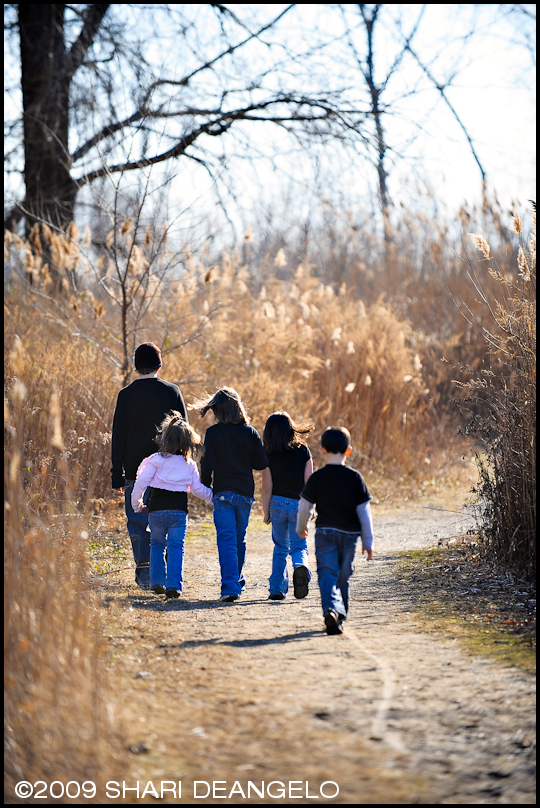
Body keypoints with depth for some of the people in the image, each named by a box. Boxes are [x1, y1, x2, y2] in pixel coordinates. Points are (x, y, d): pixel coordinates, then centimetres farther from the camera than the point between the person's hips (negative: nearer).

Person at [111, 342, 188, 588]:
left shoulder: (126, 395, -3)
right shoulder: (172, 392, 1)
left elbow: (118, 438, -2)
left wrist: (117, 476, 2)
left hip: (136, 469, -1)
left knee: (137, 522, 6)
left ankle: (144, 571, -2)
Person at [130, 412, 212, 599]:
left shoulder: (156, 460, -3)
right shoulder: (190, 465, 4)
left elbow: (141, 482, -7)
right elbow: (197, 488, 9)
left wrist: (136, 503, 5)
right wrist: (212, 496, 28)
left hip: (156, 509, 0)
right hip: (179, 510, 0)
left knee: (157, 544, 16)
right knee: (176, 547, 2)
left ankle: (157, 582, 14)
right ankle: (174, 585, -11)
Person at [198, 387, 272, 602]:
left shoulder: (213, 433, -6)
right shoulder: (250, 433, 1)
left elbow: (207, 464, -5)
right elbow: (261, 465, 2)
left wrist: (205, 487, 7)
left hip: (223, 492, -3)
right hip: (245, 492, 3)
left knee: (226, 539, -4)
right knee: (239, 538, 18)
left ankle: (230, 586, -16)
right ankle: (237, 581, 31)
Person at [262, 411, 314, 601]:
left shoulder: (269, 456, -4)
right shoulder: (303, 450, -2)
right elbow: (308, 481, -2)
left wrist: (266, 512, 5)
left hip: (277, 503, 0)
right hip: (298, 504, 0)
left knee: (280, 548, 15)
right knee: (298, 546, 6)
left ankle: (277, 589, 12)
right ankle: (301, 567, -27)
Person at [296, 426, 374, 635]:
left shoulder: (317, 478, -5)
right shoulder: (355, 478, -3)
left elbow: (304, 506, 3)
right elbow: (364, 511, -3)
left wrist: (301, 527, 23)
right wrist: (368, 541, 3)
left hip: (325, 534, -1)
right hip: (349, 533, 1)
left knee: (327, 575, -6)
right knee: (343, 577, 14)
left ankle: (331, 608, -31)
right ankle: (340, 616, 22)